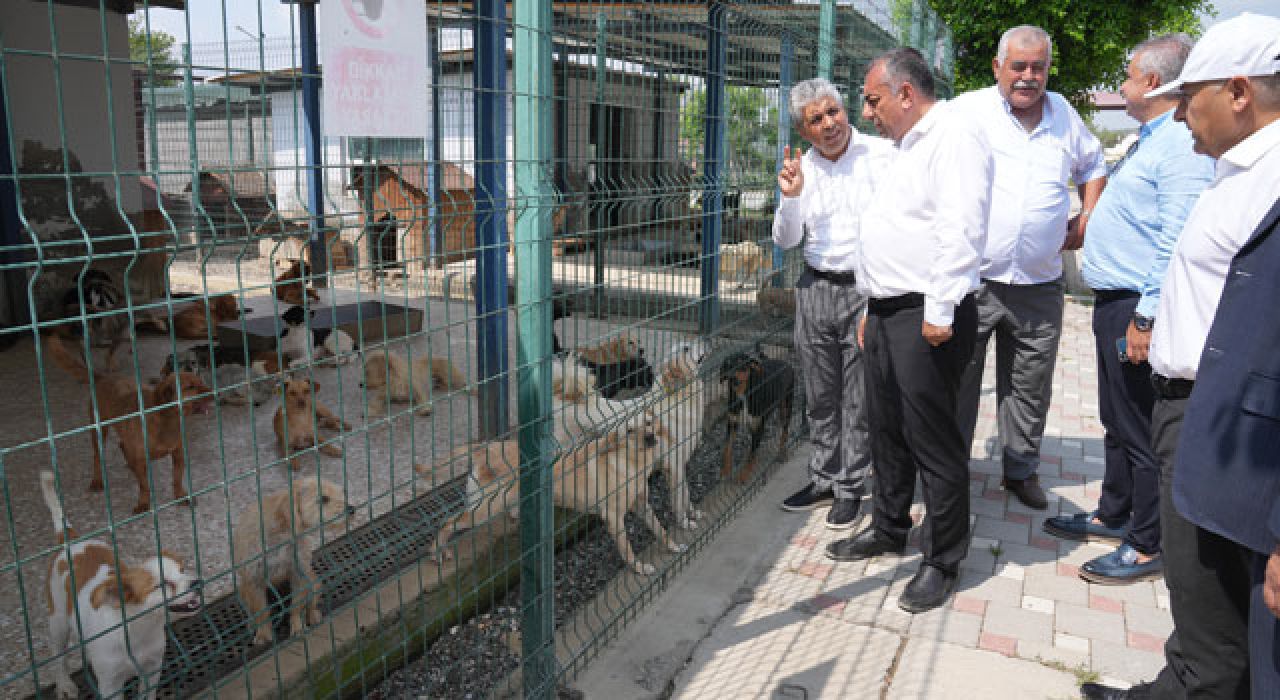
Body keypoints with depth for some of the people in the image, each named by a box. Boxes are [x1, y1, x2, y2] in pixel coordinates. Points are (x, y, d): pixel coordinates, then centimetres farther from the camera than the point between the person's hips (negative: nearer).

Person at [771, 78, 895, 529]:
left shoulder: (883, 154, -5)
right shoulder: (802, 168, 8)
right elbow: (785, 240, 9)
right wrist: (790, 198, -8)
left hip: (867, 290, -4)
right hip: (816, 288, 4)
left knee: (859, 400, 3)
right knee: (820, 396, 13)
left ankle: (849, 489, 17)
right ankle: (824, 480, 27)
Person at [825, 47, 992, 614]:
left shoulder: (953, 137, -11)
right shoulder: (908, 146, 21)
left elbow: (960, 230, -21)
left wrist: (939, 311, -23)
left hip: (926, 317, -10)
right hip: (888, 311, 10)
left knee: (933, 440, -1)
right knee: (886, 429, 18)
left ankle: (942, 560, 13)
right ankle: (889, 528, 34)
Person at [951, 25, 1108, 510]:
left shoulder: (1064, 114, 11)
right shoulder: (967, 111, -4)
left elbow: (1092, 164, 28)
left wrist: (1087, 218, 14)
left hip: (1040, 286, 4)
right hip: (972, 281, -4)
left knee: (1029, 387, 14)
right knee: (958, 383, 4)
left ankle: (1021, 469, 31)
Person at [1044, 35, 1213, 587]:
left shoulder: (1181, 145, -17)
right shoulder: (1148, 141, 15)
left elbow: (1177, 244, -24)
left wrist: (1146, 317, -25)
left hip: (1137, 306, -10)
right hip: (1112, 302, 10)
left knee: (1142, 430, 1)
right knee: (1116, 422, 19)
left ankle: (1148, 546, 14)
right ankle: (1115, 516, 34)